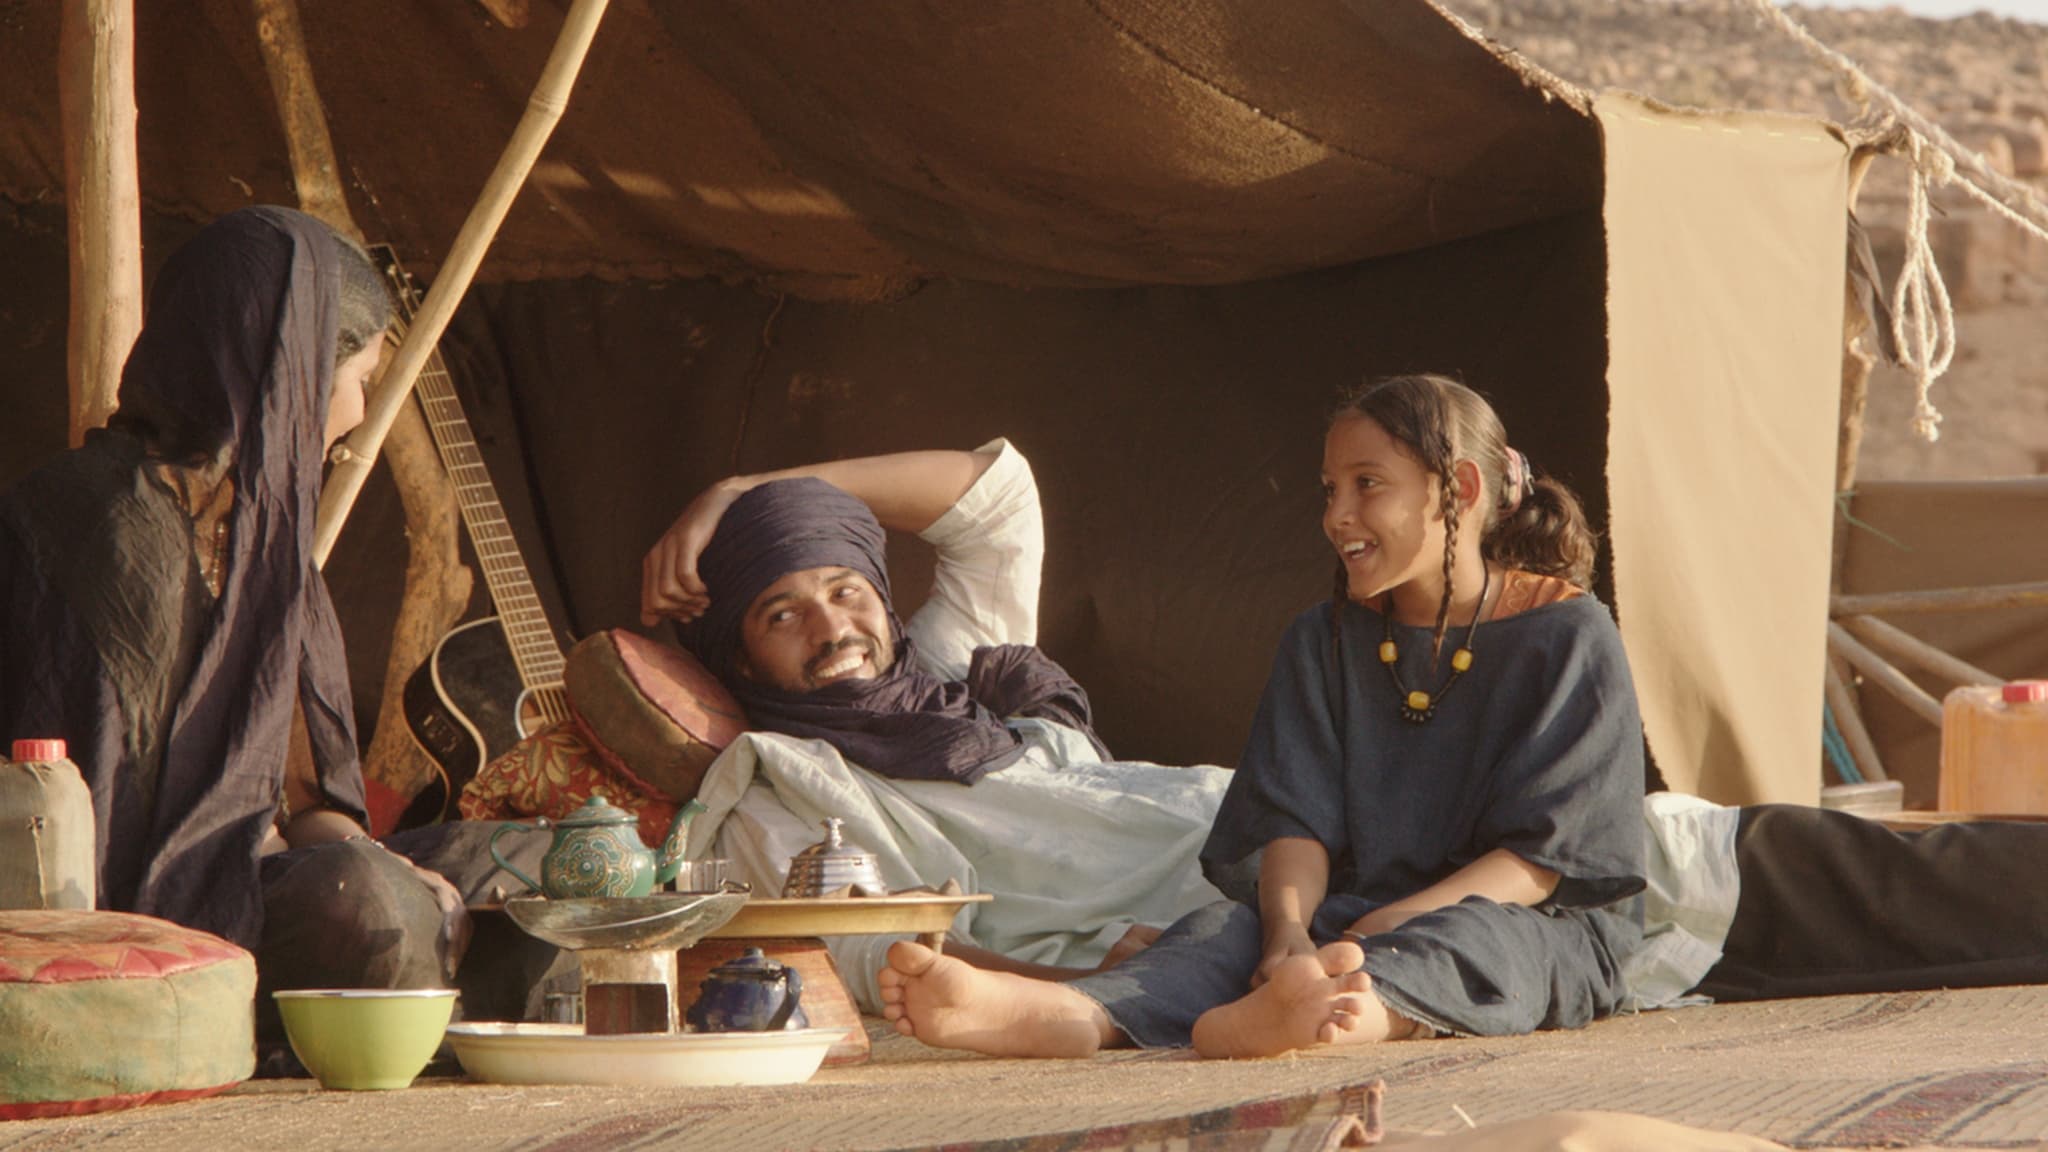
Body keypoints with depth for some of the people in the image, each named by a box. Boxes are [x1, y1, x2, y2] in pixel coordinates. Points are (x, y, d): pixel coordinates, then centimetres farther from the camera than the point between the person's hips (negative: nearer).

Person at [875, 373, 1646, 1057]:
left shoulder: (1566, 636, 1)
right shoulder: (1324, 642, 16)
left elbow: (1541, 857, -8)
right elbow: (1297, 820, 2)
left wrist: (1387, 926, -22)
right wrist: (1289, 931, -22)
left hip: (1542, 932, -3)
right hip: (1353, 928, 4)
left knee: (1475, 935, -38)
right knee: (1227, 927, -26)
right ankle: (1071, 1015, -59)